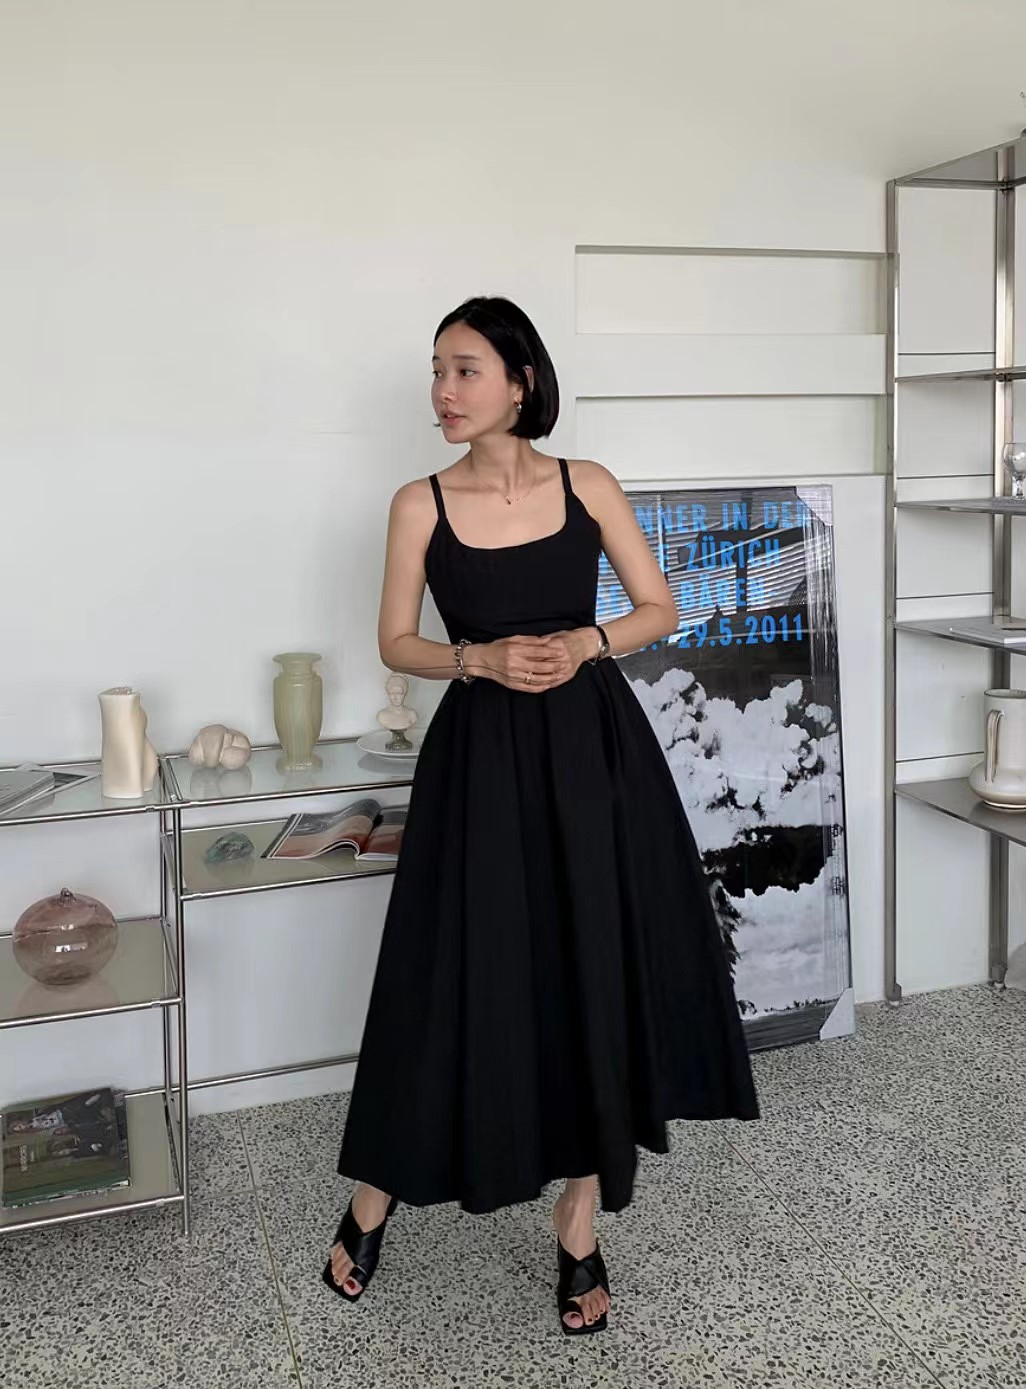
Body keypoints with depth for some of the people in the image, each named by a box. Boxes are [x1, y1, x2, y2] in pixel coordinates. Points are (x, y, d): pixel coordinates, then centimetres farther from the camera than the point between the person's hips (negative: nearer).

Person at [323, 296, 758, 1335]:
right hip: (480, 761, -1)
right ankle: (373, 1199, 27)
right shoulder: (420, 504, 0)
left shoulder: (587, 485, 2)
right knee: (459, 980, 3)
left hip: (593, 754, 1)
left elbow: (661, 609, 6)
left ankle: (579, 1234, 22)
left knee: (595, 978, 5)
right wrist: (479, 658, -15)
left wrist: (584, 643, -12)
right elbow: (396, 644, 3)